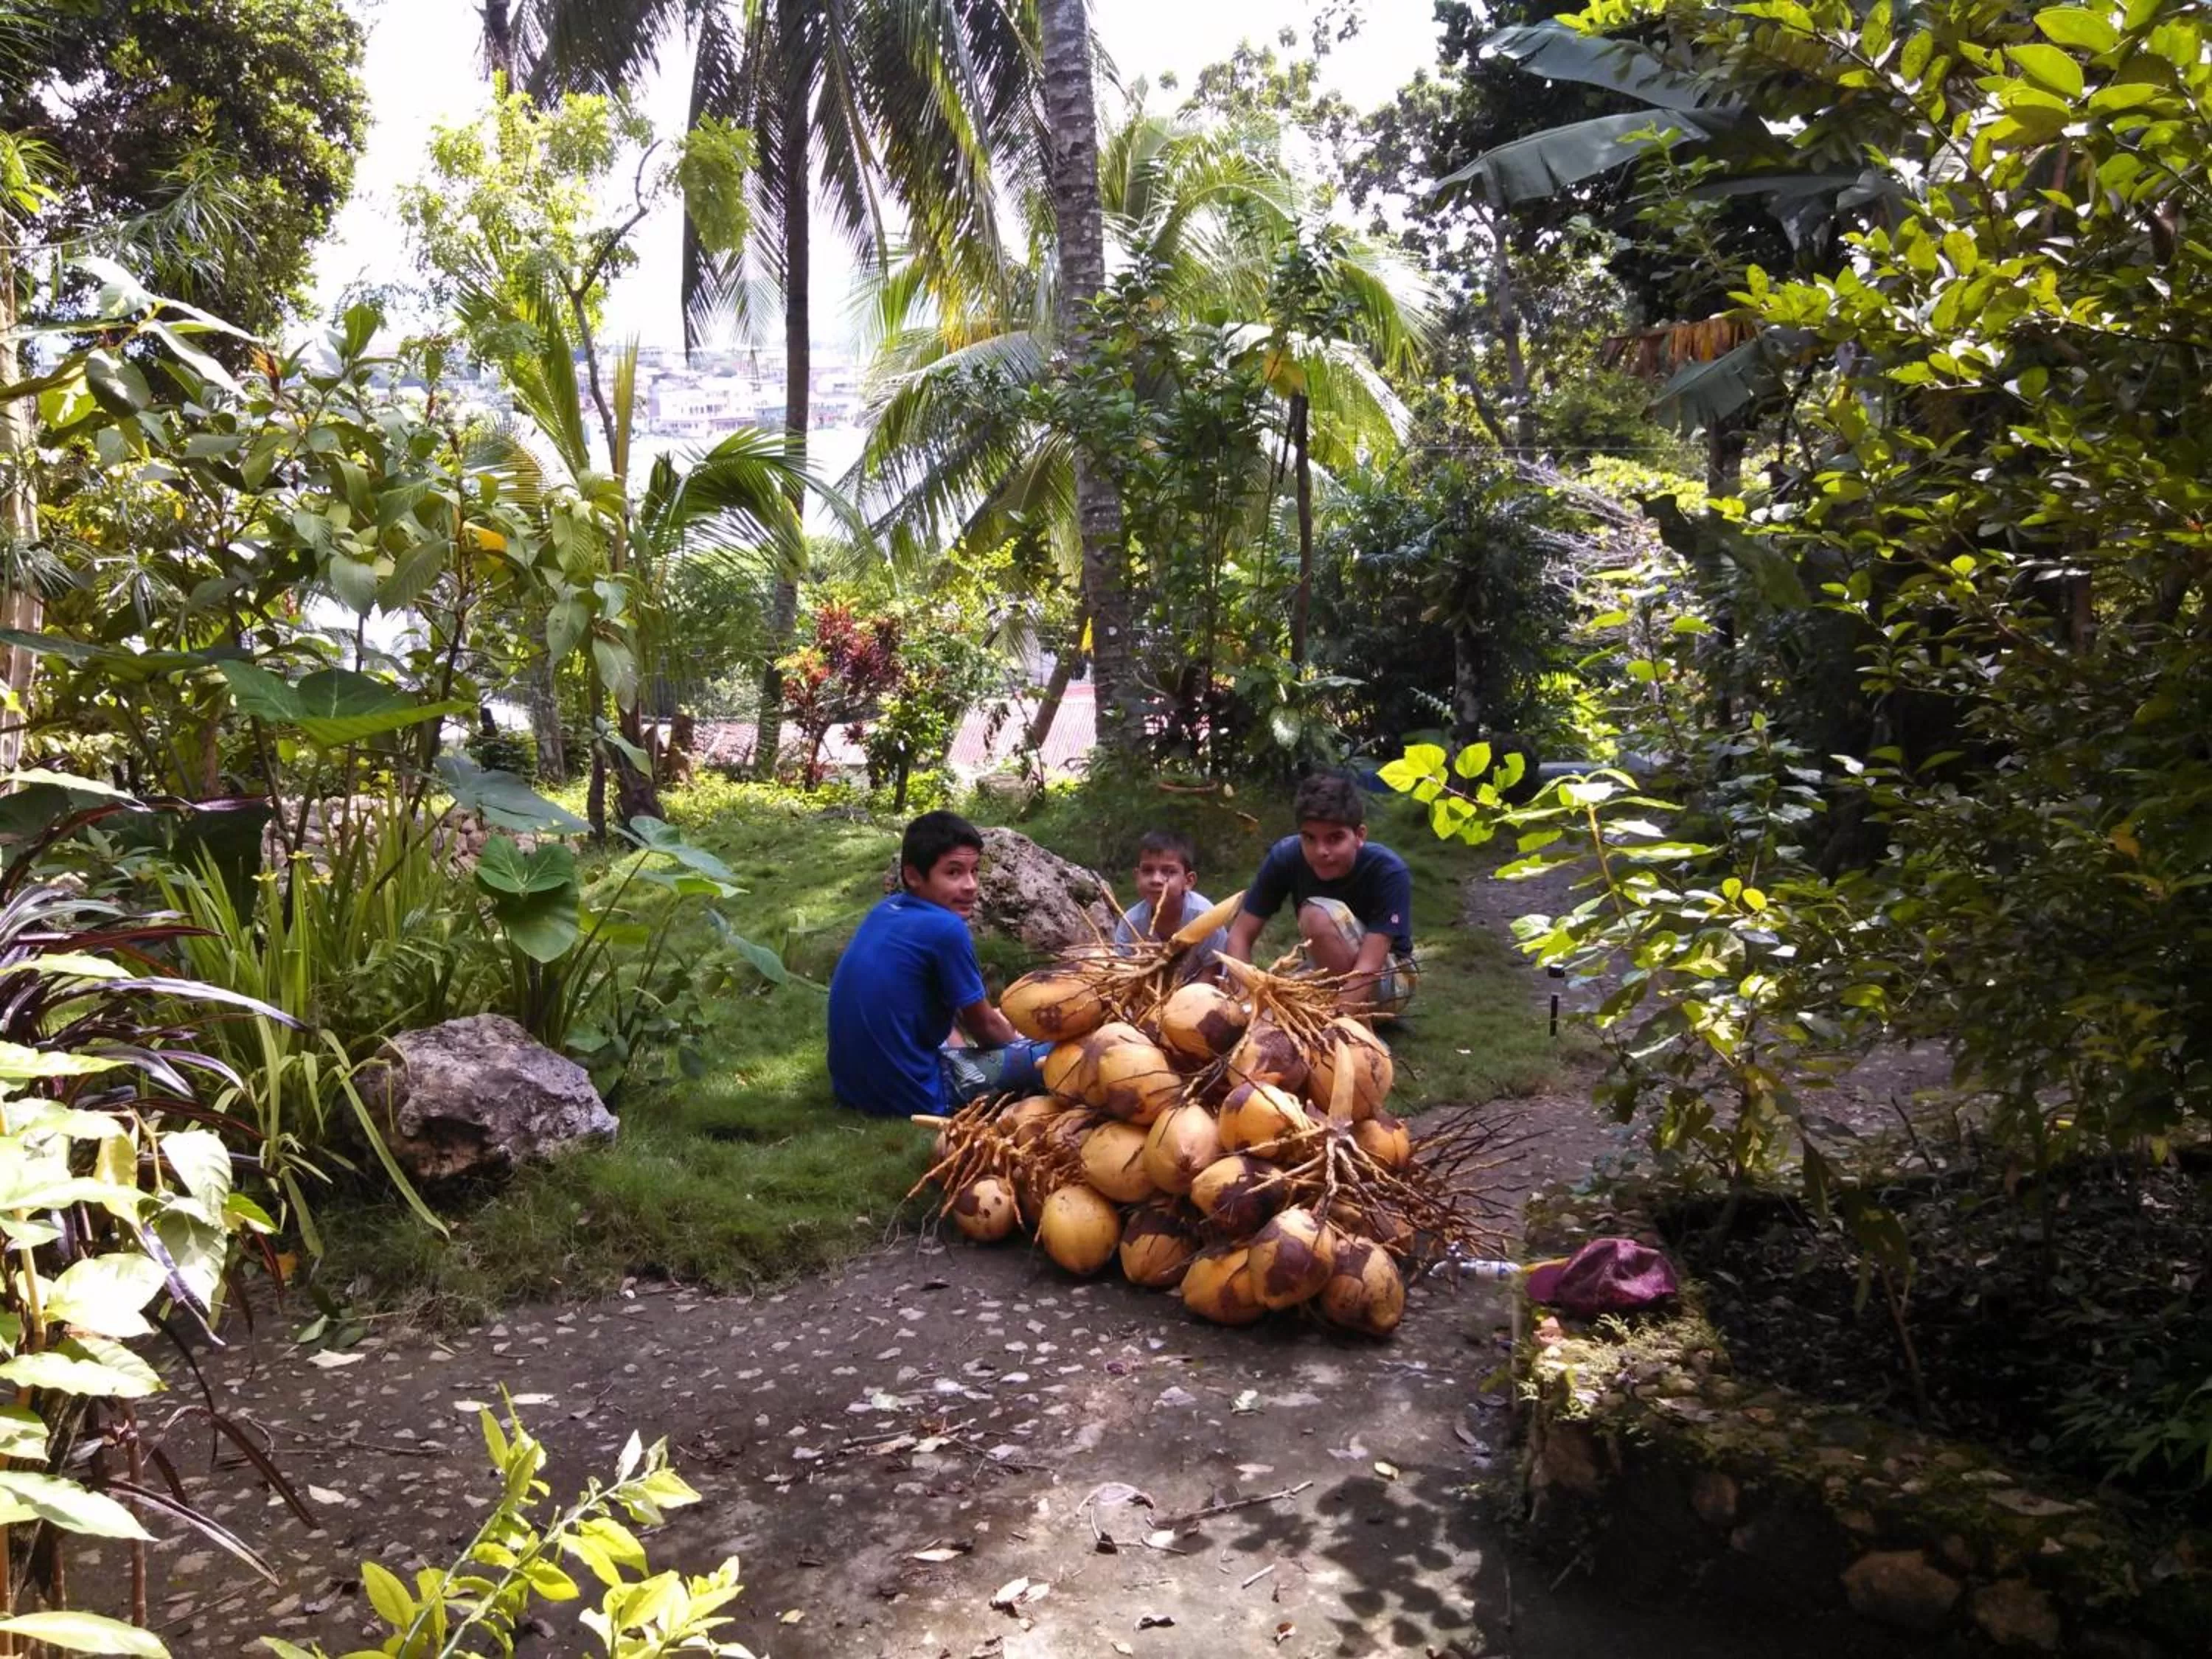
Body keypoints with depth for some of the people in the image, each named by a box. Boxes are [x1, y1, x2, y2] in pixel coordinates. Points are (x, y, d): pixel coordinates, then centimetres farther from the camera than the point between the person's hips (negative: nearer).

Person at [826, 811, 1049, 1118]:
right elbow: (984, 1027, -3)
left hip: (853, 1086, 8)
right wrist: (1018, 1042, 16)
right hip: (909, 1097, -8)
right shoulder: (945, 929, -18)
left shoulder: (886, 911, 7)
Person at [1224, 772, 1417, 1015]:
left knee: (1318, 916, -30)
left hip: (1389, 980, -5)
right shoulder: (1286, 856, -19)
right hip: (1328, 974, 5)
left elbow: (1367, 969, -34)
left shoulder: (1388, 872, -29)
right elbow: (1240, 935, -16)